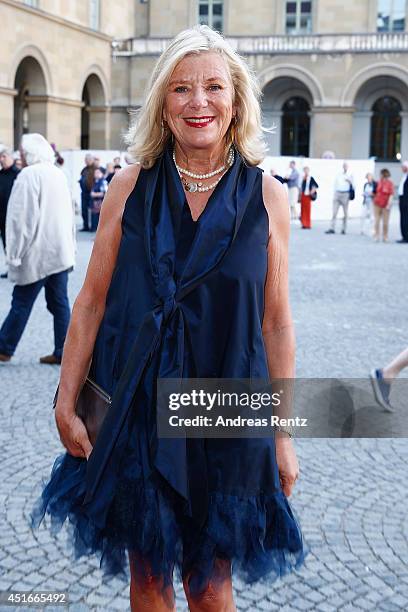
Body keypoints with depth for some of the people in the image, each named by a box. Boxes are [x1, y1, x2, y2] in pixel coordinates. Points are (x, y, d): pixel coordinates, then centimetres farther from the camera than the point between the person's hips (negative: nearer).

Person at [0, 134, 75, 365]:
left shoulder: (29, 175, -12)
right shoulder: (59, 174, 11)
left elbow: (22, 218, -15)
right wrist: (71, 248, 20)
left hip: (37, 254, -7)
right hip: (61, 252, 7)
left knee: (21, 303, 2)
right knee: (60, 302, 7)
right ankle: (63, 352, 9)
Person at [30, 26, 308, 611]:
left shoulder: (266, 196, -4)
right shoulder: (131, 187, -3)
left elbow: (276, 321, -1)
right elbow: (91, 302, 1)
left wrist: (283, 434, 1)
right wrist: (65, 404, 1)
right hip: (134, 409, 1)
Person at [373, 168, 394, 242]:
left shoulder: (390, 183, -9)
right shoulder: (379, 182, 6)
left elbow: (391, 195, -12)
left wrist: (389, 204, -18)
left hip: (385, 205, -4)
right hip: (377, 204, 4)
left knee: (385, 222, 3)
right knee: (376, 221, 1)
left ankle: (385, 237, 13)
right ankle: (376, 236, 4)